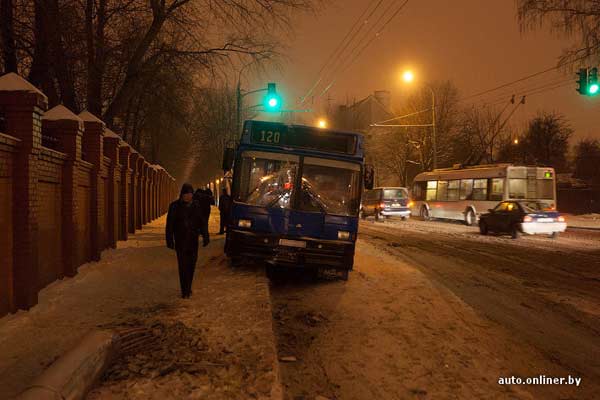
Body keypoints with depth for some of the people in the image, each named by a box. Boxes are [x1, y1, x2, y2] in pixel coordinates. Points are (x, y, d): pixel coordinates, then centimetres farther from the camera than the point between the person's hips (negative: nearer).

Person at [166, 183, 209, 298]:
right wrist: (170, 240, -7)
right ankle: (185, 291, 2)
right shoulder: (175, 206, -4)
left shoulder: (196, 206, 4)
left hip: (193, 240, 3)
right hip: (180, 241, -3)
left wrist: (205, 236, -1)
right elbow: (169, 224, -3)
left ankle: (188, 288, 24)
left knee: (191, 264, 8)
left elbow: (202, 223, 7)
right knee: (183, 265, -4)